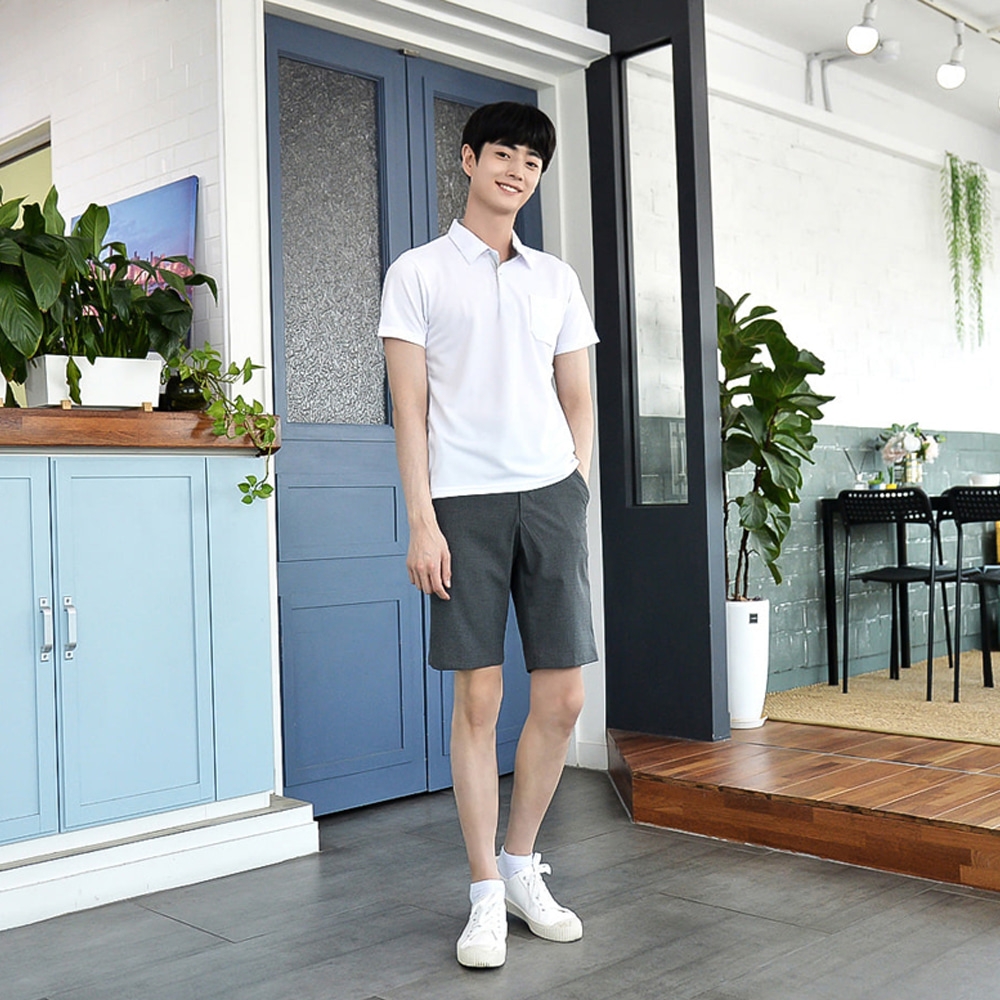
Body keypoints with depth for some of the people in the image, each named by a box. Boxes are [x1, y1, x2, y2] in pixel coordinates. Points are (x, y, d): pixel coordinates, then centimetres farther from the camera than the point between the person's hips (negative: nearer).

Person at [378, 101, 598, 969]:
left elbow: (578, 399, 18)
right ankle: (486, 895, 12)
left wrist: (577, 496, 7)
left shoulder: (557, 279, 17)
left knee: (564, 695, 2)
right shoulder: (418, 273, 6)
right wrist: (422, 521, -9)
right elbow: (410, 406, -1)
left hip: (551, 495, 4)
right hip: (464, 503, -3)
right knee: (479, 700, -1)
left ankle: (522, 865, 21)